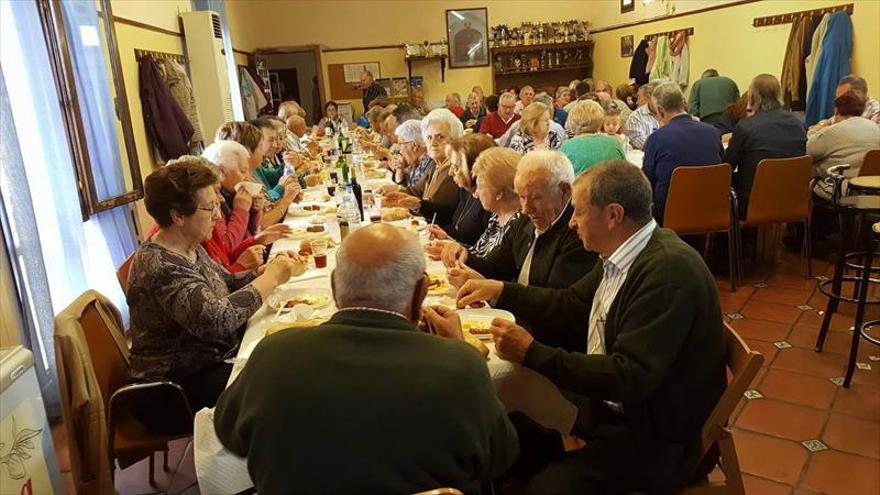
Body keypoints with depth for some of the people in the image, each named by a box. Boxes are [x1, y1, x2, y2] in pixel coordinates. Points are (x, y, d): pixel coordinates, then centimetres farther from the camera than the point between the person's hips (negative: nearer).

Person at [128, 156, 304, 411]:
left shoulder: (191, 249, 3)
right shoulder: (158, 266, -26)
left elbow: (226, 283, 16)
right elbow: (216, 319, -35)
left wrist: (266, 271, -4)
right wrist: (272, 278, -23)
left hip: (217, 358, 9)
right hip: (187, 383, -9)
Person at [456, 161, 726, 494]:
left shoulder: (669, 272, -27)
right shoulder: (624, 254, 0)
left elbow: (630, 377, -31)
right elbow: (571, 305, 15)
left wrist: (532, 353, -29)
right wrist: (500, 290, 10)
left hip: (657, 432, -8)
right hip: (611, 400, 9)